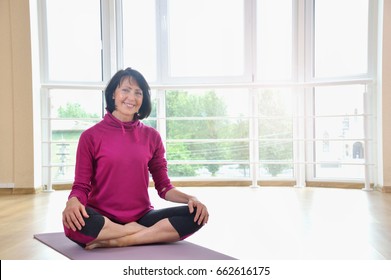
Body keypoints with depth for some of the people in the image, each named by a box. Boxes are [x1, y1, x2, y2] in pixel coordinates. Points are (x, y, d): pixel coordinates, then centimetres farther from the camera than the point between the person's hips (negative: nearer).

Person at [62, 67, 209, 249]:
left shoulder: (151, 136, 5)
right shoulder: (91, 136, -1)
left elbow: (163, 186, 6)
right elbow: (81, 186, -1)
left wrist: (190, 198, -13)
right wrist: (72, 202, -25)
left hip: (141, 217, 2)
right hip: (103, 218, -2)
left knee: (195, 215, -20)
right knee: (74, 222, -35)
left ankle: (118, 241, -20)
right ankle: (153, 233, -18)